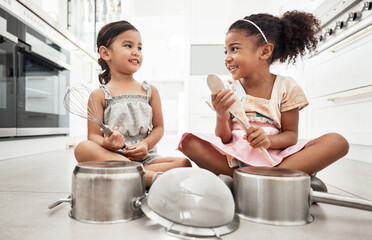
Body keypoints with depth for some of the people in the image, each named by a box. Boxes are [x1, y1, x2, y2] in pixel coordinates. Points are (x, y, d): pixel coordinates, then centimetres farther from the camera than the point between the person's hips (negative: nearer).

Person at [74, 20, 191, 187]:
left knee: (184, 163, -19)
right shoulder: (99, 95, 4)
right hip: (112, 158, -1)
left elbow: (159, 127, 8)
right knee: (83, 148, -31)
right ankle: (152, 176, -33)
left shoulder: (150, 91, 11)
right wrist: (107, 144, -24)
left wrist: (145, 144, -11)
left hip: (145, 157, 2)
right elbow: (93, 135, -1)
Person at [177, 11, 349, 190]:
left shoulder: (286, 87, 1)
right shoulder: (228, 91, 2)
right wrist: (222, 118, -24)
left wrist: (269, 140, -21)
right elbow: (223, 141, -2)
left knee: (337, 142, -17)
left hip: (274, 157, 0)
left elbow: (291, 134, 1)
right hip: (235, 158, 1)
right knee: (190, 142, -26)